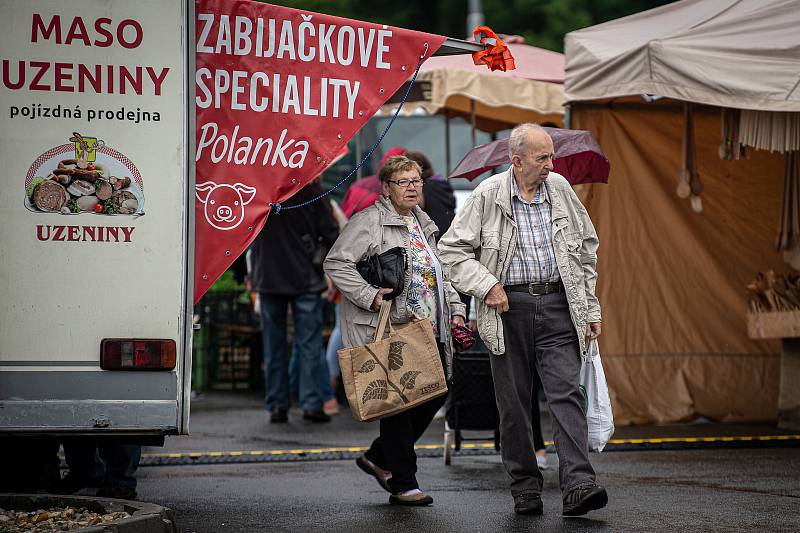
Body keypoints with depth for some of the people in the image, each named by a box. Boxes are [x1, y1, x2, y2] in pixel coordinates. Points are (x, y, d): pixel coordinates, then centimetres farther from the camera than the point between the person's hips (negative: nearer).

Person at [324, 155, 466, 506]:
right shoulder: (369, 222, -7)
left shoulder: (424, 224, 20)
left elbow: (439, 275, 29)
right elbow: (335, 263, -14)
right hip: (387, 329, -8)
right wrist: (370, 296, -21)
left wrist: (454, 309, 15)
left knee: (436, 391, 5)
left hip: (427, 329, 8)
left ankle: (378, 458, 22)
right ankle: (403, 484, 4)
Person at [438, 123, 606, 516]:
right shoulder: (488, 196, -3)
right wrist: (485, 285, -10)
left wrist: (590, 308, 12)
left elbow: (586, 248, 15)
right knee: (513, 402, 4)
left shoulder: (560, 188, 7)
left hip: (557, 304, 1)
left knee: (566, 392, -10)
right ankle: (525, 486, 15)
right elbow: (452, 248, 2)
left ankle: (578, 485, -17)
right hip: (509, 307, -1)